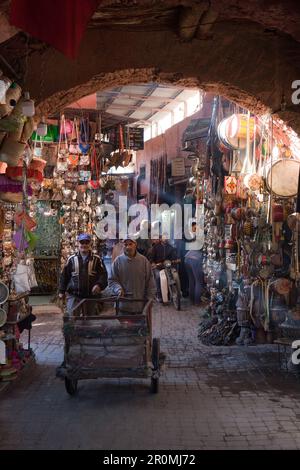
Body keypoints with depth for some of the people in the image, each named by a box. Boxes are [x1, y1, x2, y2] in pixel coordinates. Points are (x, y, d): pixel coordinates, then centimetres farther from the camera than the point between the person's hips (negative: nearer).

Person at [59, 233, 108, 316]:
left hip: (91, 296, 1)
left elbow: (103, 274, -1)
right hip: (74, 296, 0)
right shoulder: (72, 259, 6)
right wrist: (62, 291, 7)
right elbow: (64, 275, 11)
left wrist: (99, 285, -20)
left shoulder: (96, 259, 4)